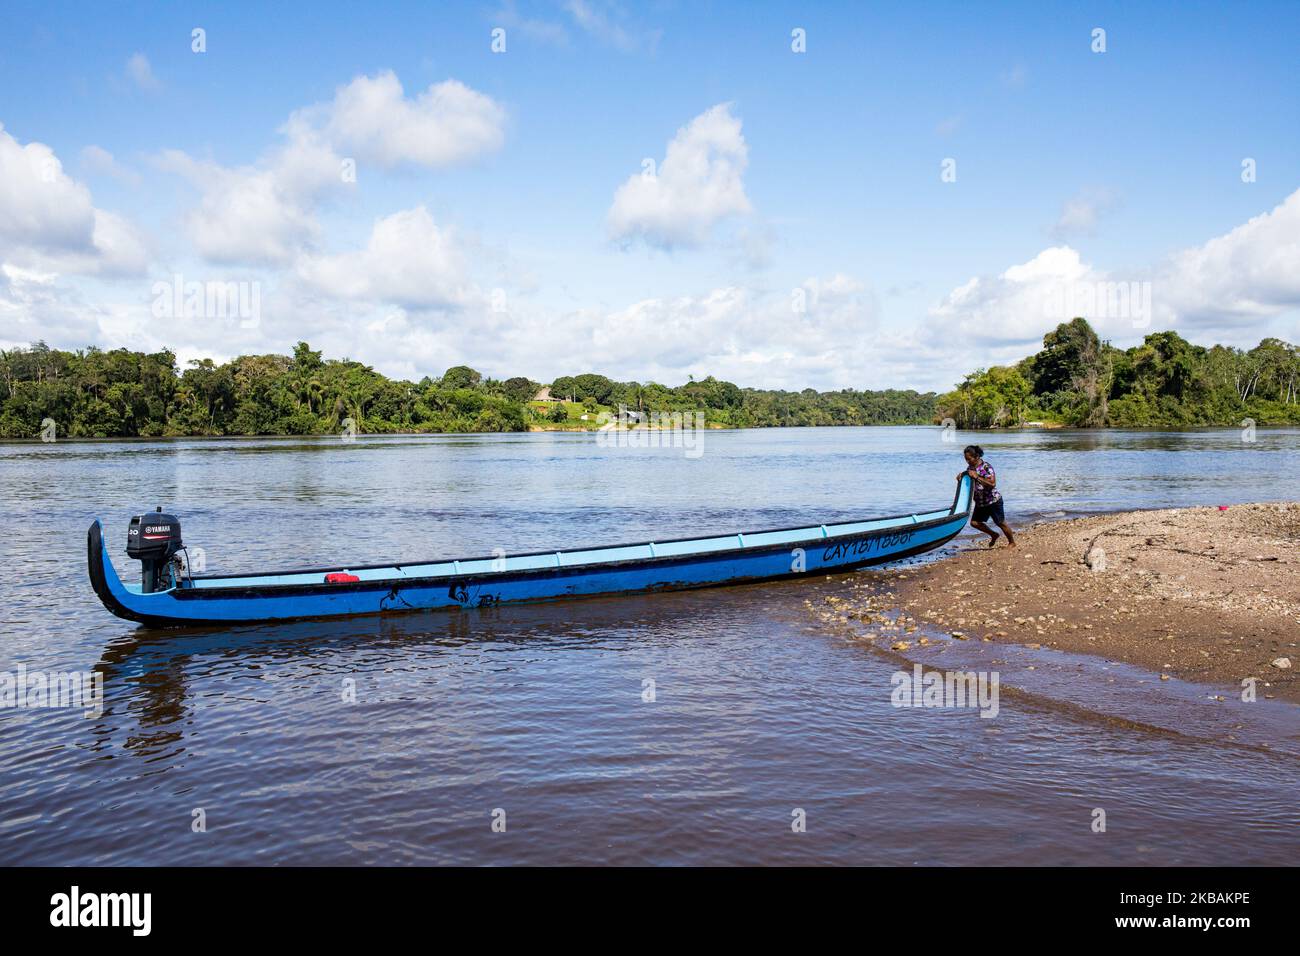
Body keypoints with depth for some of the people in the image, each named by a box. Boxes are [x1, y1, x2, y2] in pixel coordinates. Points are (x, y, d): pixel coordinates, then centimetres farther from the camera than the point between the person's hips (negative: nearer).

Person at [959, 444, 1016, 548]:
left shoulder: (986, 467, -21)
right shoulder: (970, 467, 3)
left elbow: (992, 484, -30)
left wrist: (976, 477, -32)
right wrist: (961, 475, -5)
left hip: (993, 500, -8)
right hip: (980, 502, 8)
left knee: (1000, 522, 3)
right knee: (974, 522, 5)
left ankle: (1012, 542, 24)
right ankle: (994, 535, 27)